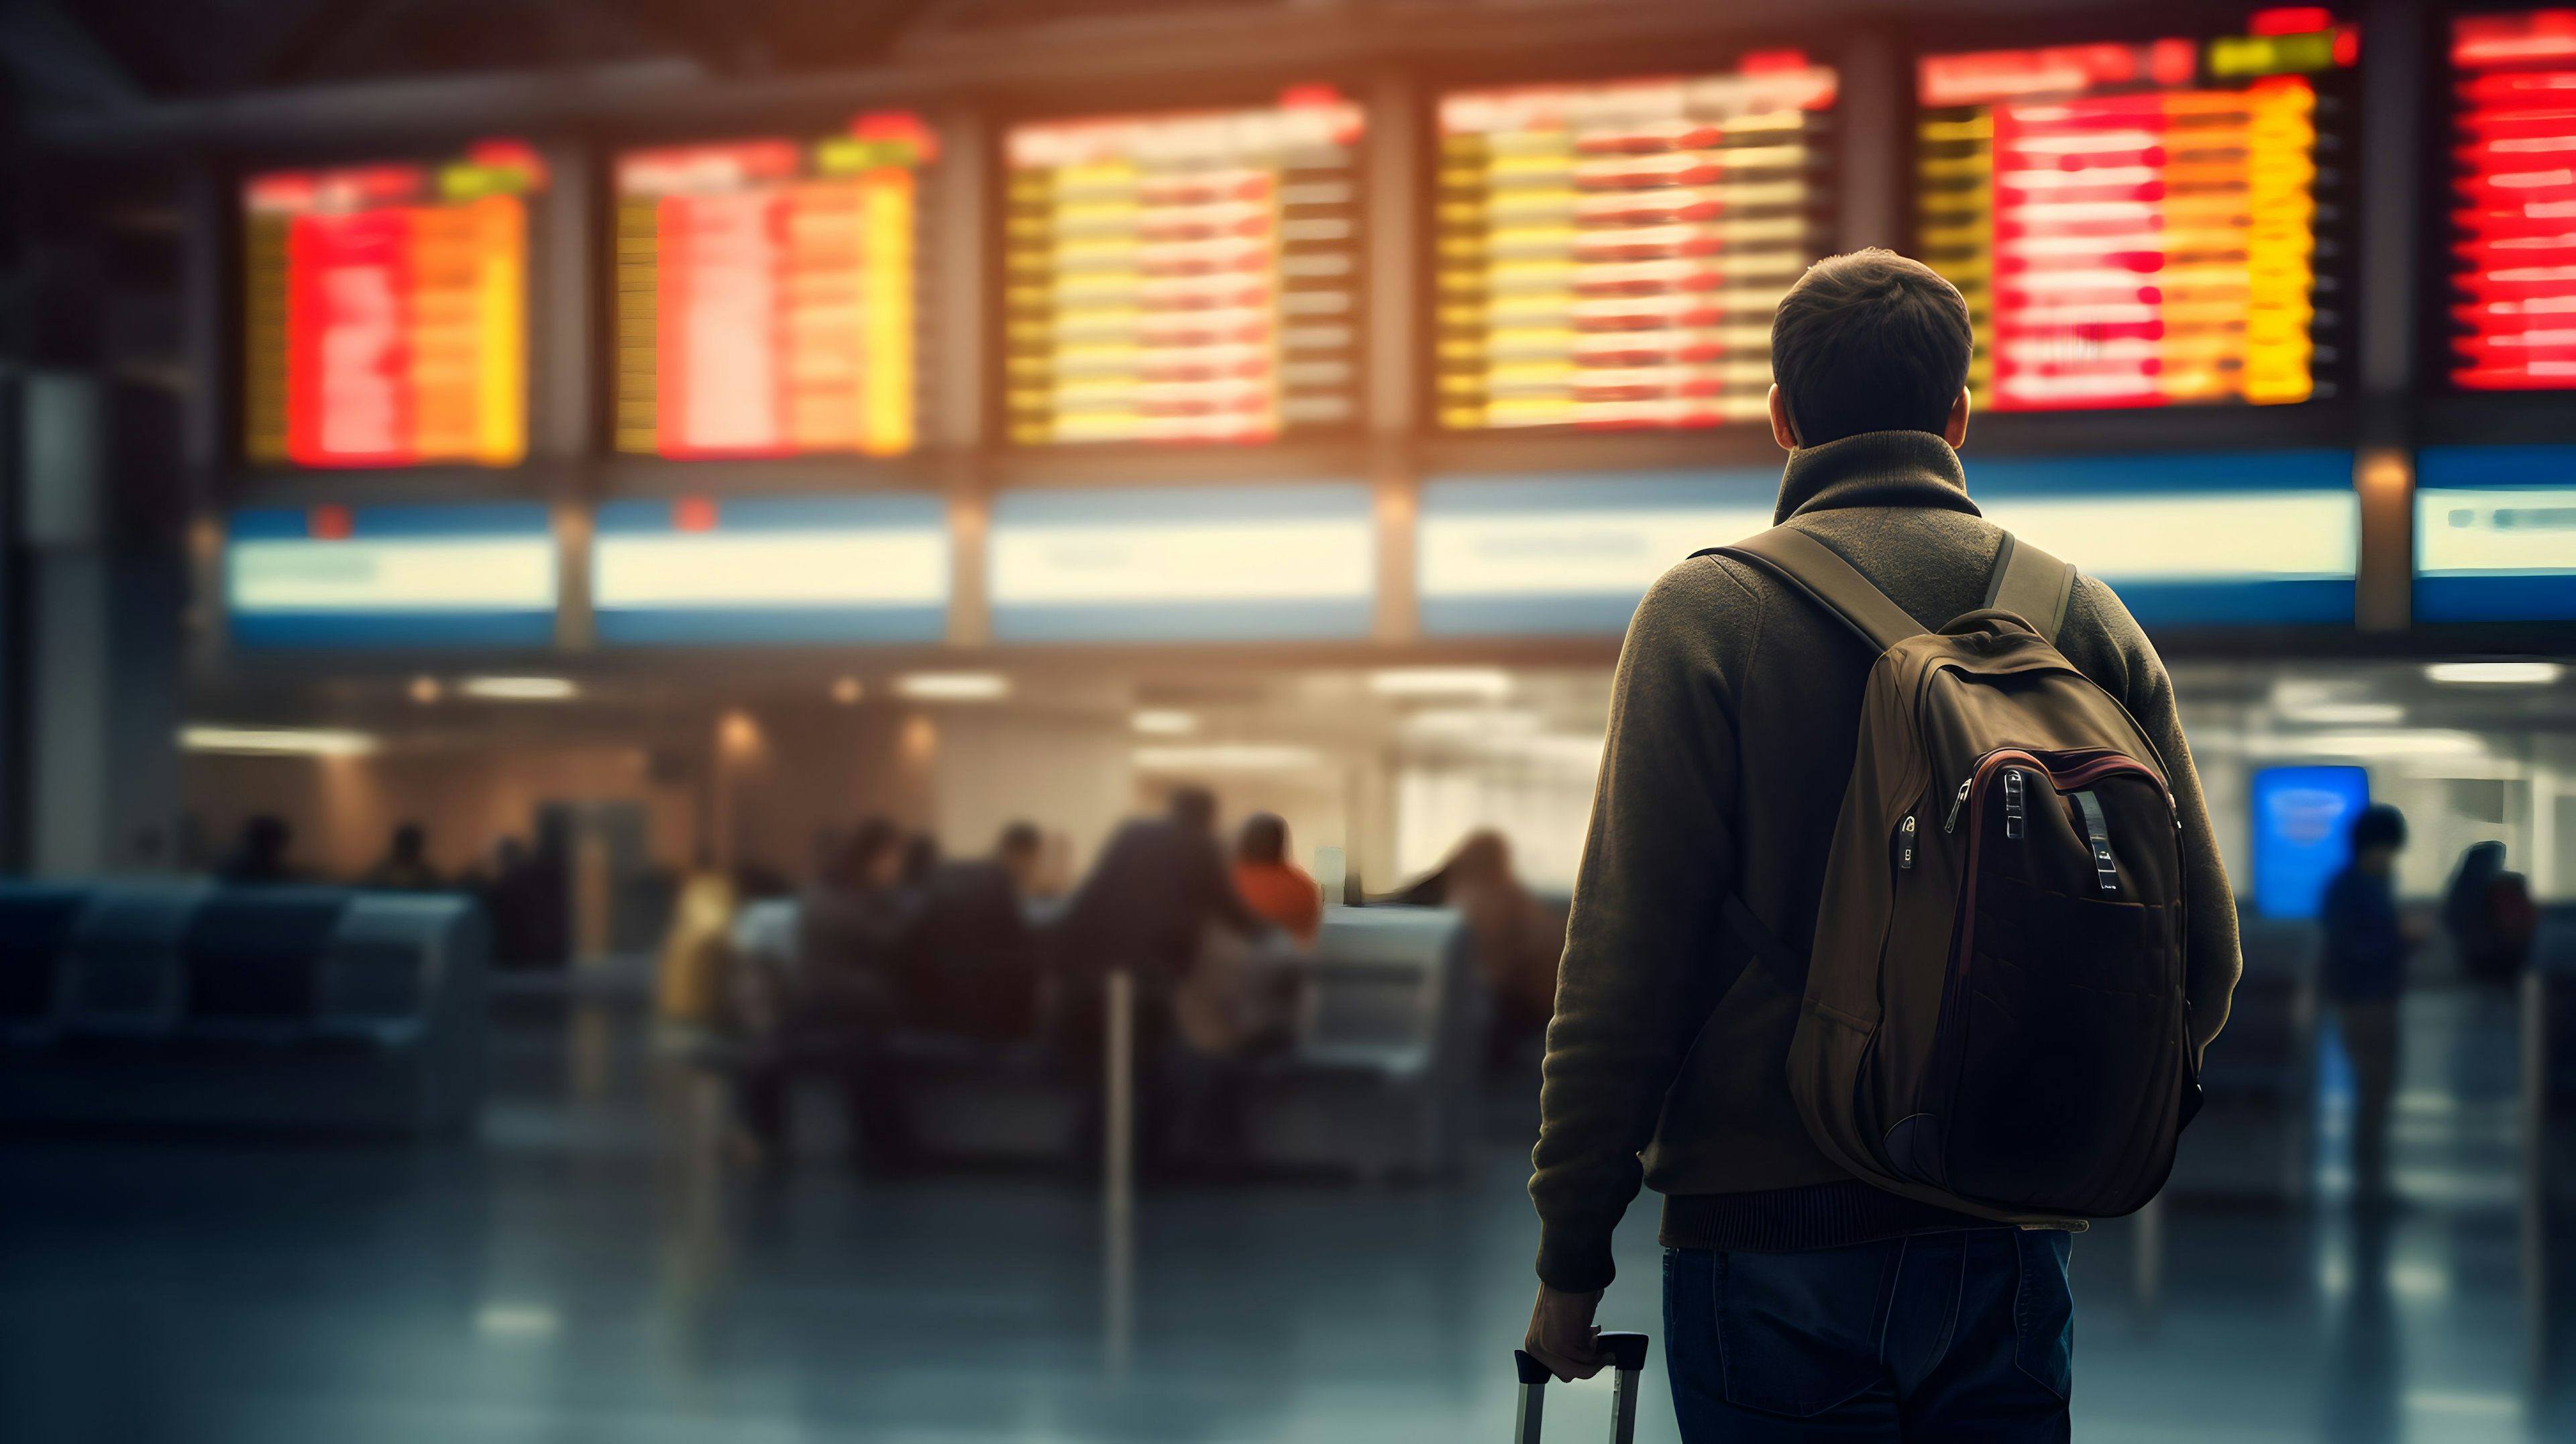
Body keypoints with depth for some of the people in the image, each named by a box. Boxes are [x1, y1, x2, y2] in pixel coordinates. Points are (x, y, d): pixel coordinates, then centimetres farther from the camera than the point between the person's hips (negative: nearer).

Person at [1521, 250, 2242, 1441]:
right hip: (2010, 1252, 3)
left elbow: (1625, 968, -10)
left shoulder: (1706, 614, -5)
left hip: (1773, 1245, -3)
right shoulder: (2086, 618, 5)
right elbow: (2201, 954, 4)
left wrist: (1570, 1255, -3)